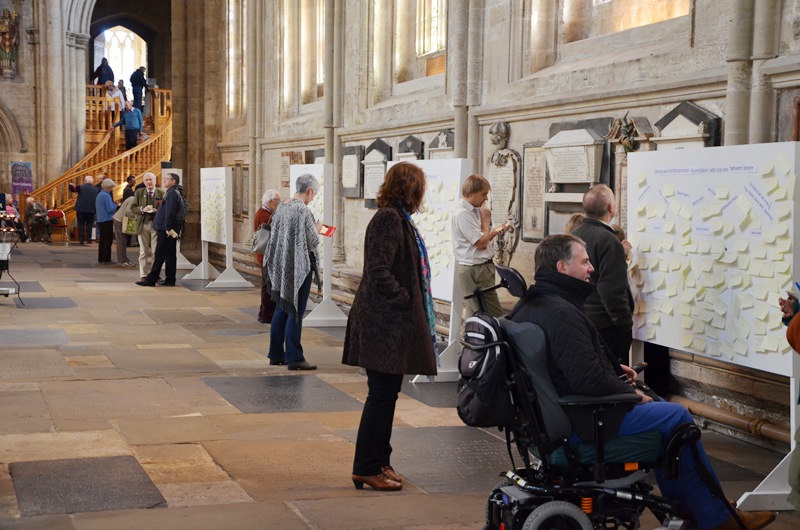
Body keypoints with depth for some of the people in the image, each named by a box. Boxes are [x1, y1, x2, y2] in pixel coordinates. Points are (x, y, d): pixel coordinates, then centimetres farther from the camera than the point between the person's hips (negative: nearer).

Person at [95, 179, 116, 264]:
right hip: (107, 220, -9)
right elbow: (110, 209, -21)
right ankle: (106, 259, -6)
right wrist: (115, 205, -1)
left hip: (100, 220, 9)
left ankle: (101, 258, 15)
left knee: (102, 240, 12)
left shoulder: (99, 195, 13)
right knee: (108, 240, -6)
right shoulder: (106, 196, -16)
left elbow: (96, 209, 20)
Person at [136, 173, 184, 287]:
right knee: (170, 255, 10)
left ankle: (151, 279, -5)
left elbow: (170, 212, -21)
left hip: (166, 230, -10)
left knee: (159, 255, -7)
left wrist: (168, 228, -23)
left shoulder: (171, 193, -13)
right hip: (172, 230, 10)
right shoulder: (176, 192, 19)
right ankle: (170, 280, 12)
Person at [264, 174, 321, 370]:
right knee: (295, 312, -2)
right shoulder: (303, 210, -18)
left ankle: (276, 354, 20)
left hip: (281, 267, 8)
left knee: (281, 310, 14)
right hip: (299, 267, -8)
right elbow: (312, 242, -16)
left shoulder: (281, 208, 6)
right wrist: (316, 230, 6)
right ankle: (294, 357, 2)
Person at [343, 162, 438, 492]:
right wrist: (405, 300, -15)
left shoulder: (398, 219, 15)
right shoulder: (389, 219, -15)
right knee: (382, 393, -4)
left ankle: (378, 462, 22)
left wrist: (413, 304, 11)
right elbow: (379, 272, -23)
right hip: (384, 323, -10)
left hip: (392, 322, 10)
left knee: (385, 393, 14)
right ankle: (367, 468, 4)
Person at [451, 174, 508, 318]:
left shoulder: (472, 211, 12)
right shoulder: (462, 214, -18)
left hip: (481, 267, 10)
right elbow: (481, 244, -19)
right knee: (496, 316, -8)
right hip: (475, 271, -10)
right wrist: (486, 219, -7)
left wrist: (495, 231, 4)